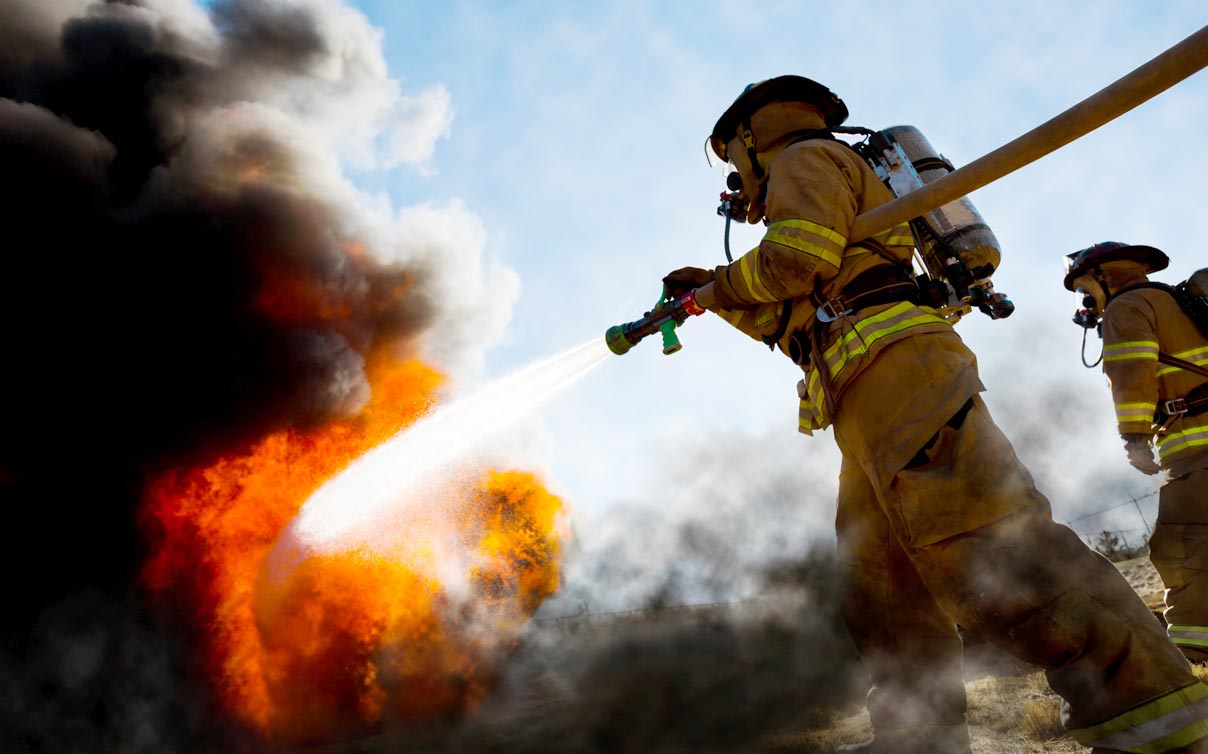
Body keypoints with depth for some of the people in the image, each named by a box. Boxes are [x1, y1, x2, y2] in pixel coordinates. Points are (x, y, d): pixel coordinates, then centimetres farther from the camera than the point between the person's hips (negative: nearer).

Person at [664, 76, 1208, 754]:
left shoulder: (805, 156, 9)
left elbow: (793, 260, -10)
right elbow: (794, 323, 37)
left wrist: (717, 284, 7)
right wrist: (720, 298, 37)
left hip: (896, 367, -11)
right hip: (877, 405, 11)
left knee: (983, 544, -21)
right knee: (880, 583, 7)